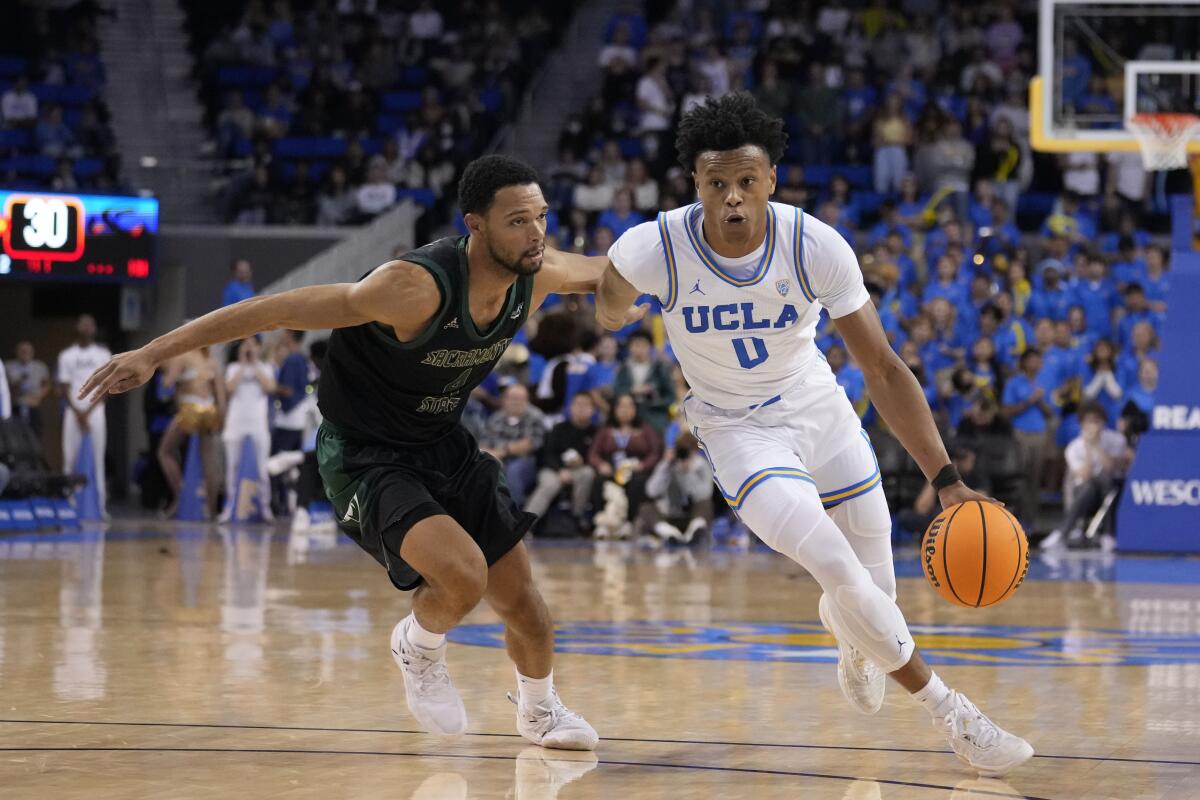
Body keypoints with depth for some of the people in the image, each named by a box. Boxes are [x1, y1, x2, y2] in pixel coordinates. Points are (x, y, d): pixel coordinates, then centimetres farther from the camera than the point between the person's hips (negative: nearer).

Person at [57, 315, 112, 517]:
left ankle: (100, 503, -5)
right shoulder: (67, 356, 8)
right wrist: (77, 413, -7)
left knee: (97, 459, -4)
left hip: (95, 412, 0)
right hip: (73, 412, 0)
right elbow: (64, 389, 5)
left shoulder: (103, 355, 7)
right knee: (70, 458, -5)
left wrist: (88, 412, -7)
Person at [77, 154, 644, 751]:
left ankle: (539, 712, 42)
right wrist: (152, 354, -36)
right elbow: (279, 311, -33)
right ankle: (418, 648, 7)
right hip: (366, 456, -7)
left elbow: (592, 272, 15)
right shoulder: (416, 287, -34)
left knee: (521, 600, 12)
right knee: (464, 575, -29)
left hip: (444, 447, 7)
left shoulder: (536, 275, -13)